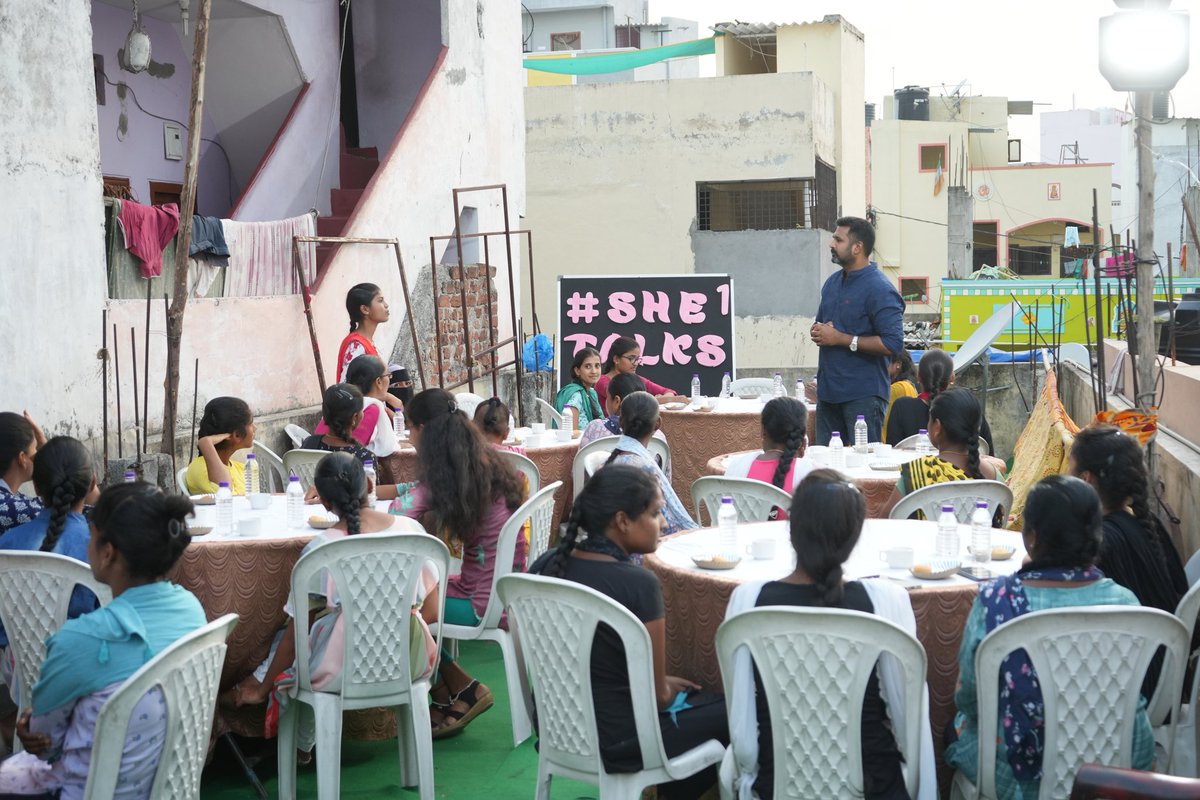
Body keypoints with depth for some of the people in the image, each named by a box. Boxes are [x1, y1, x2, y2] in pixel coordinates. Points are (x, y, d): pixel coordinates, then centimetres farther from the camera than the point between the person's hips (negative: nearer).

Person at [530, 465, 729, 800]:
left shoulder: (546, 566, -3)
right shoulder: (639, 584, -24)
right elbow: (658, 694, -16)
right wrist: (668, 692, 8)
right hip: (614, 742, -7)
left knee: (700, 697, 26)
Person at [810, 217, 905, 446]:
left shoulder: (880, 290, -14)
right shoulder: (833, 282, 13)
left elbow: (893, 344, -21)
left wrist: (840, 339, -19)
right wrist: (818, 332, 1)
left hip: (863, 395, -8)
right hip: (828, 390, 8)